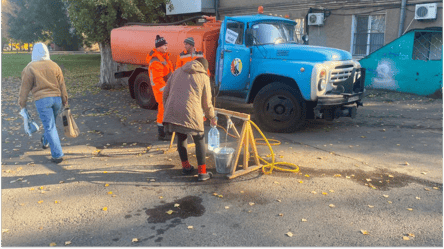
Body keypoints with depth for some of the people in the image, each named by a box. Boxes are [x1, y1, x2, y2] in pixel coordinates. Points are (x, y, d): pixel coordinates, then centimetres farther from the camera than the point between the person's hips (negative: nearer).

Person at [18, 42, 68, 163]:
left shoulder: (30, 68, -3)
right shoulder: (54, 65, 5)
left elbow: (25, 87, 0)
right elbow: (62, 85, 9)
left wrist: (22, 103, 10)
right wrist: (65, 100, 17)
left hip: (42, 100, -4)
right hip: (56, 98, 4)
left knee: (50, 127, -1)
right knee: (51, 124, 23)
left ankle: (57, 155, -1)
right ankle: (45, 141, 48)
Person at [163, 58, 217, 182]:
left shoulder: (178, 72, 19)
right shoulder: (204, 77, 7)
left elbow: (165, 93, 19)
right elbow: (206, 103, 9)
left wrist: (168, 109, 29)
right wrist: (212, 118, 23)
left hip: (172, 112, 4)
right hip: (191, 113, -4)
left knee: (181, 138, 21)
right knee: (199, 140, 10)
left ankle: (186, 167, 32)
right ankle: (202, 172, 11)